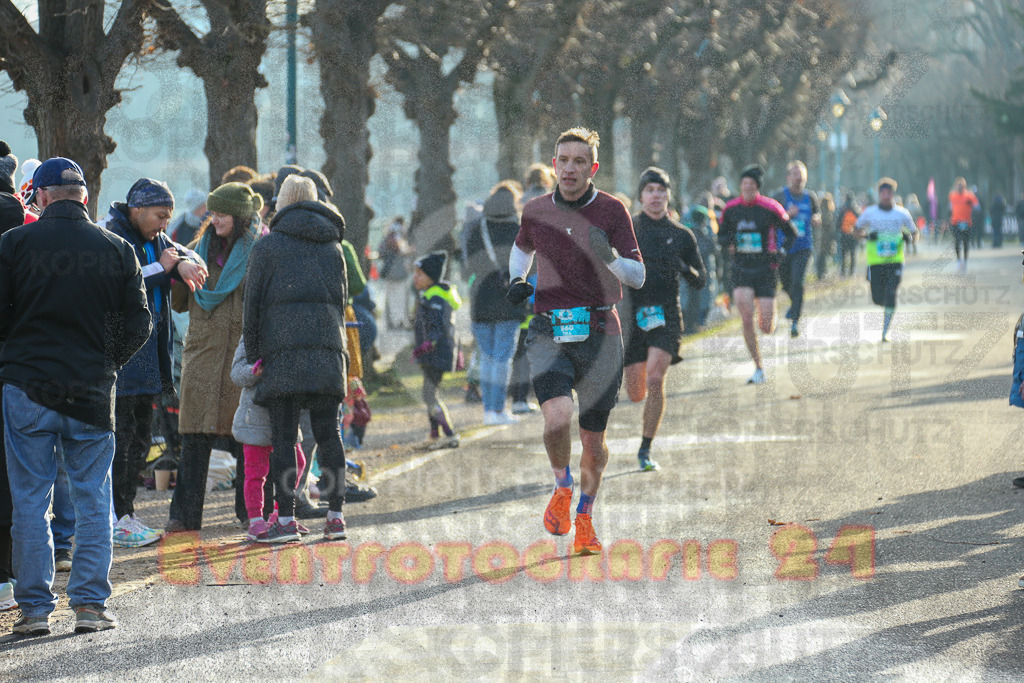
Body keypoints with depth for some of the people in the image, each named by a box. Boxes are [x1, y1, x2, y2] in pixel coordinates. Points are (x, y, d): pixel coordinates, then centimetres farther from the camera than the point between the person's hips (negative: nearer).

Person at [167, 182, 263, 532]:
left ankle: (250, 510, 13)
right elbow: (179, 303, 15)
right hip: (202, 352, 3)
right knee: (195, 437, 0)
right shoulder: (201, 247, 13)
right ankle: (185, 514, 2)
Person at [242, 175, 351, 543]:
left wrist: (253, 354, 10)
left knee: (283, 437, -3)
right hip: (328, 347, 4)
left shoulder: (267, 246, 3)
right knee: (328, 433, 7)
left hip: (284, 349, -4)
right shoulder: (333, 247, 16)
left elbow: (253, 304, 3)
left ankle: (286, 519, -7)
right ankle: (335, 516, 5)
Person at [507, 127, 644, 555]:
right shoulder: (536, 212, 6)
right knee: (557, 418, -23)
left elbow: (638, 276, -4)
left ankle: (584, 516, 30)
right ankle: (562, 488, 7)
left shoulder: (611, 211, -2)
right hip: (549, 332, 0)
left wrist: (610, 257, -23)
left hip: (600, 334, 0)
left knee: (593, 440, 6)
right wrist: (516, 279, 10)